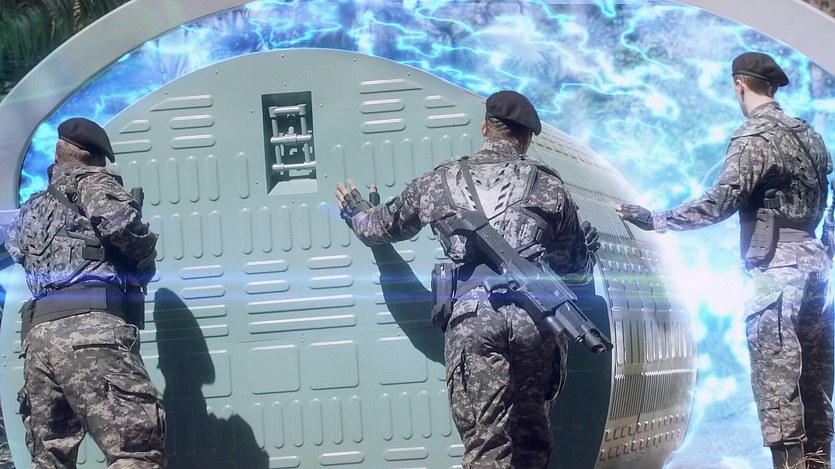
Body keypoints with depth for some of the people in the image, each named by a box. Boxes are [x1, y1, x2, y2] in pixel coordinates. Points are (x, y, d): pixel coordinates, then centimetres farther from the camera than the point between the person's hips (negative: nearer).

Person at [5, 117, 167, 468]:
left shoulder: (32, 208, 31)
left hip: (37, 334, 7)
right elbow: (118, 222, -8)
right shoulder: (91, 180, 11)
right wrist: (145, 256, 9)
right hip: (89, 327, -7)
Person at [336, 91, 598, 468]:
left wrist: (356, 212, 54)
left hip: (471, 318, -1)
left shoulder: (439, 181, 16)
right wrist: (587, 248, 45)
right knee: (531, 437, 12)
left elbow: (384, 225, 31)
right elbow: (577, 270, 20)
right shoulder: (549, 185, 15)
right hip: (535, 319, 1)